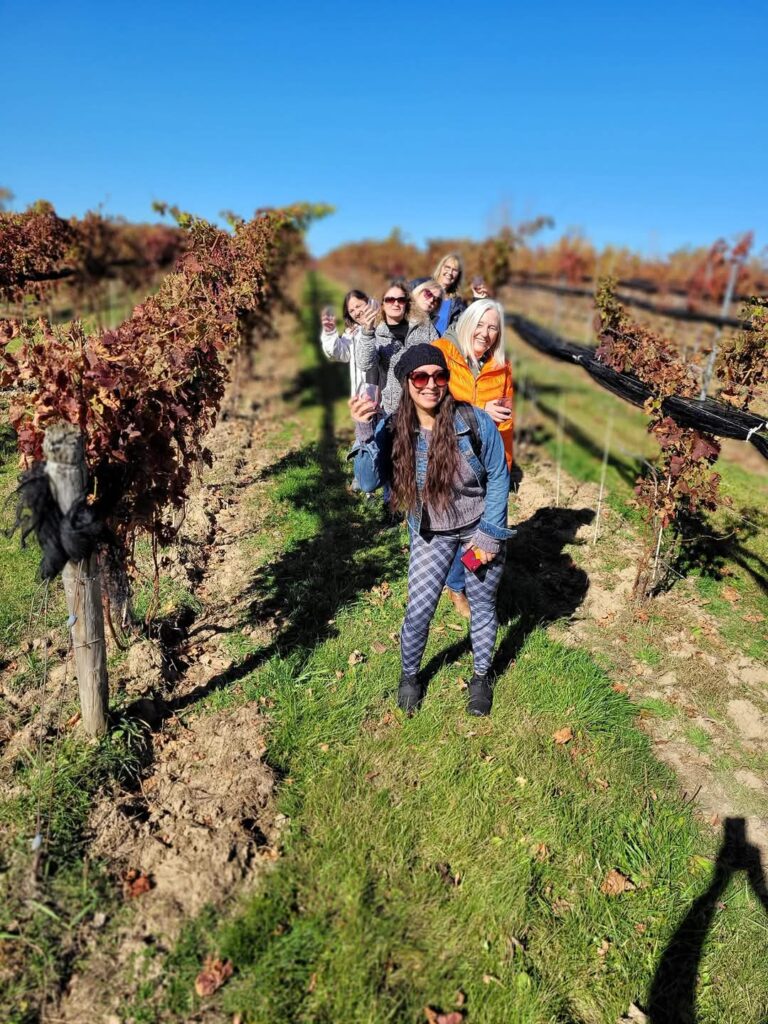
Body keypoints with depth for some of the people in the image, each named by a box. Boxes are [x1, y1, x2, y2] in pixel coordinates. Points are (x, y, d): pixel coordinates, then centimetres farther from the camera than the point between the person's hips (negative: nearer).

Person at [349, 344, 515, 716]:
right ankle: (409, 675, 31)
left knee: (482, 604, 14)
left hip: (480, 527, 0)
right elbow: (369, 482, -26)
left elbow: (498, 476, -10)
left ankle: (481, 676, 38)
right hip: (430, 534, 1)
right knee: (418, 609, 2)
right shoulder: (392, 430, -16)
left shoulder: (475, 421, -21)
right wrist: (364, 433, -39)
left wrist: (489, 532, -11)